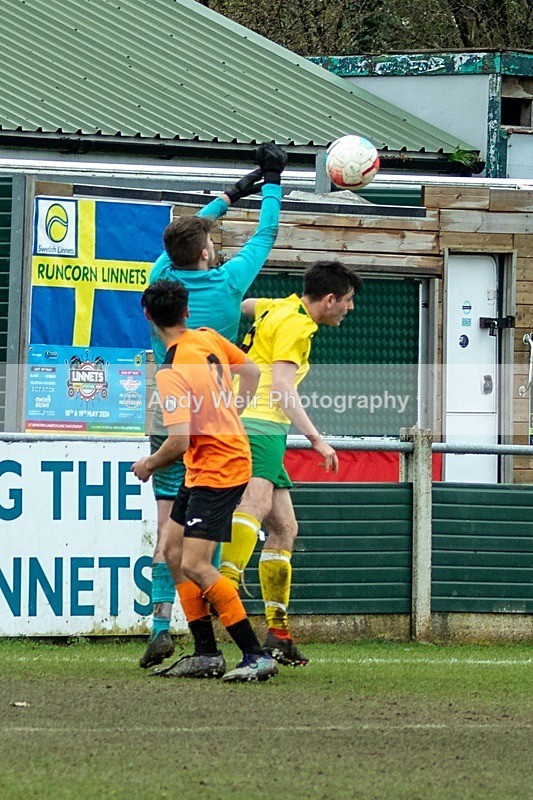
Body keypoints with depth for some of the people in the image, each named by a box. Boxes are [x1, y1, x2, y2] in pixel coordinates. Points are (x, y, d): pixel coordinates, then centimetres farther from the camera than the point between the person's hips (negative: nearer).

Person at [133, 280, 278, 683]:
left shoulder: (171, 373, -22)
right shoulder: (209, 339, 2)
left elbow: (179, 441, -26)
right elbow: (252, 371, 18)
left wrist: (148, 464, -6)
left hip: (216, 470, -10)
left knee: (195, 565, -14)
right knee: (174, 551, 12)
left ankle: (257, 656, -14)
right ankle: (206, 654, 13)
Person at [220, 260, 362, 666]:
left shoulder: (280, 308, 17)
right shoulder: (296, 325, -11)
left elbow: (242, 305, 36)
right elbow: (282, 388, -21)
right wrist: (316, 438, -25)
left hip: (264, 430, 11)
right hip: (260, 424, -11)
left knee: (284, 528, 14)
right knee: (257, 502, -34)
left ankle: (278, 631, 17)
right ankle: (226, 582, -56)